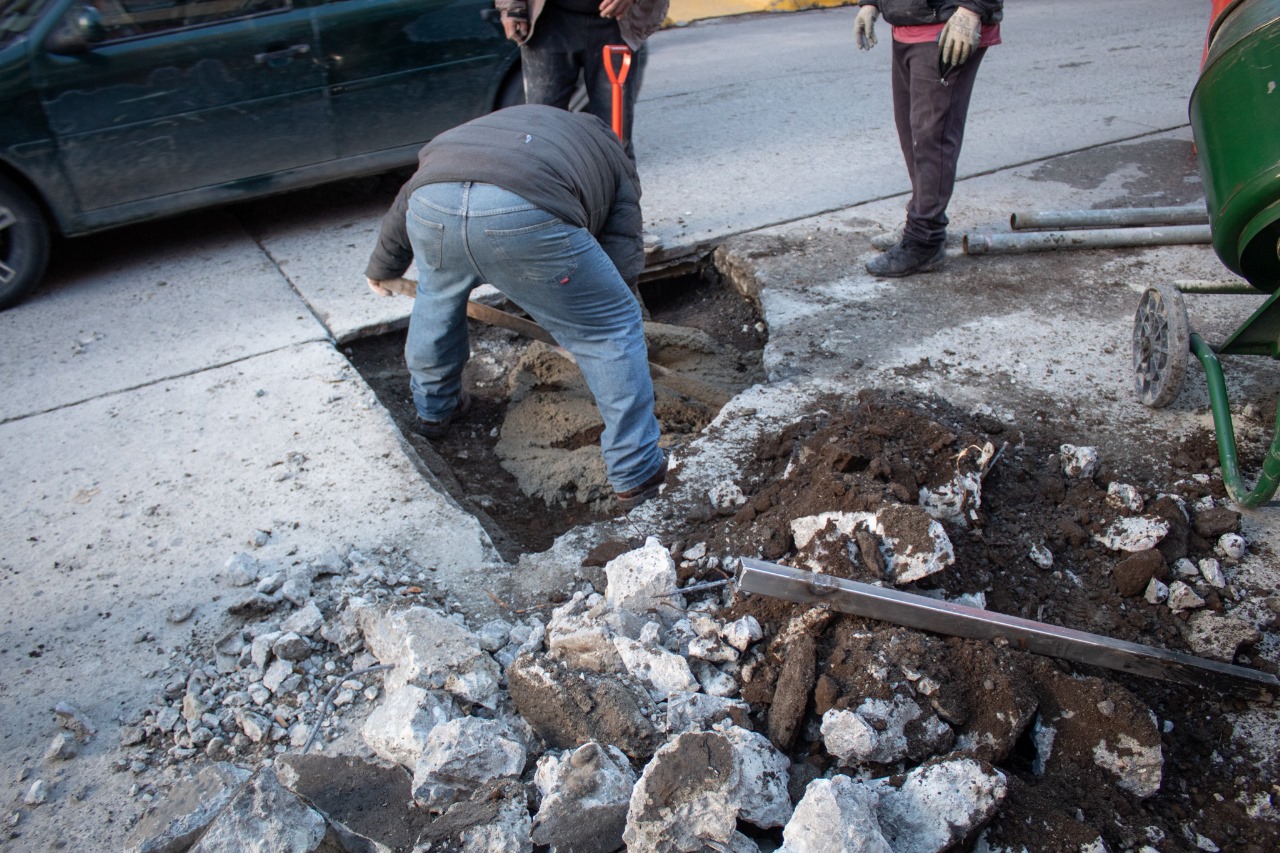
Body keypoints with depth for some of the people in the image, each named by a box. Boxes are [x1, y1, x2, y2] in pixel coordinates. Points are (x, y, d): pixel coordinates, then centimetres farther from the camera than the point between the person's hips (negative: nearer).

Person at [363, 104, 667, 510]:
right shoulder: (613, 161, 33)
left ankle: (434, 407, 55)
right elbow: (622, 260, 23)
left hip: (431, 208, 5)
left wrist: (382, 268, 55)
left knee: (436, 296, 36)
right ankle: (638, 476, 18)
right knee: (612, 330, 14)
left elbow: (408, 200, 42)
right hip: (526, 216, -4)